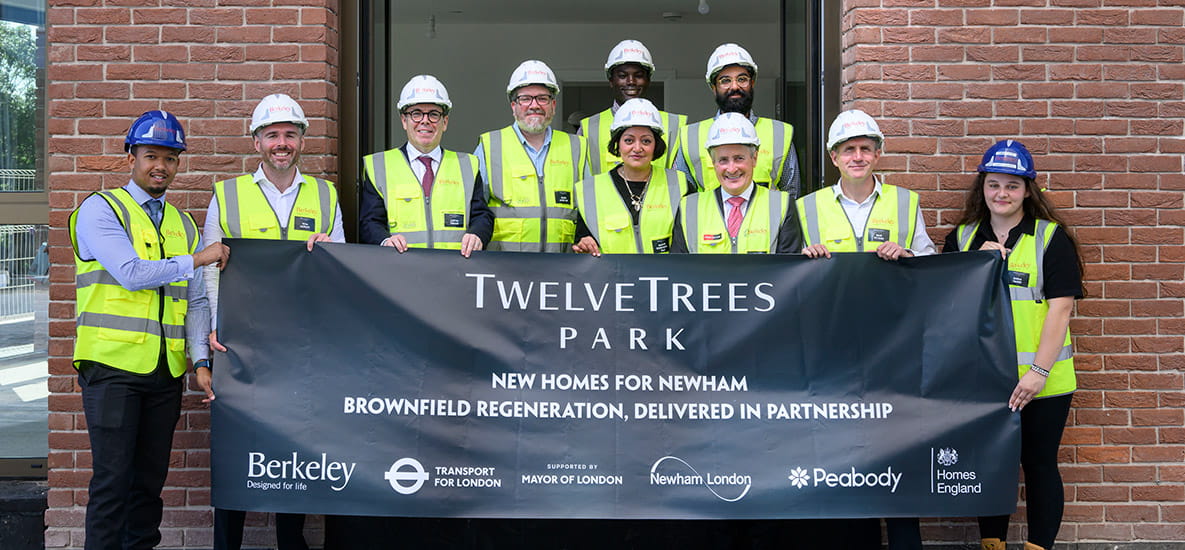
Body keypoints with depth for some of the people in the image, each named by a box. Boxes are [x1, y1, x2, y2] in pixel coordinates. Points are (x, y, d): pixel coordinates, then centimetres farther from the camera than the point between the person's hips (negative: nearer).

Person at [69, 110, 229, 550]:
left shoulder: (182, 224, 16)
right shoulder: (101, 209, -2)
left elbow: (195, 301, 14)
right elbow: (131, 273, -16)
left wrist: (200, 360, 3)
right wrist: (195, 260, -7)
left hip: (165, 370, 5)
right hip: (113, 364, -5)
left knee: (150, 480, 10)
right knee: (113, 480, -6)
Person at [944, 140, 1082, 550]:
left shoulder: (1051, 238, -2)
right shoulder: (962, 238, 8)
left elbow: (1060, 308, -9)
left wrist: (1039, 372, -16)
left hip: (1040, 382, -3)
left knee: (1039, 464, 5)